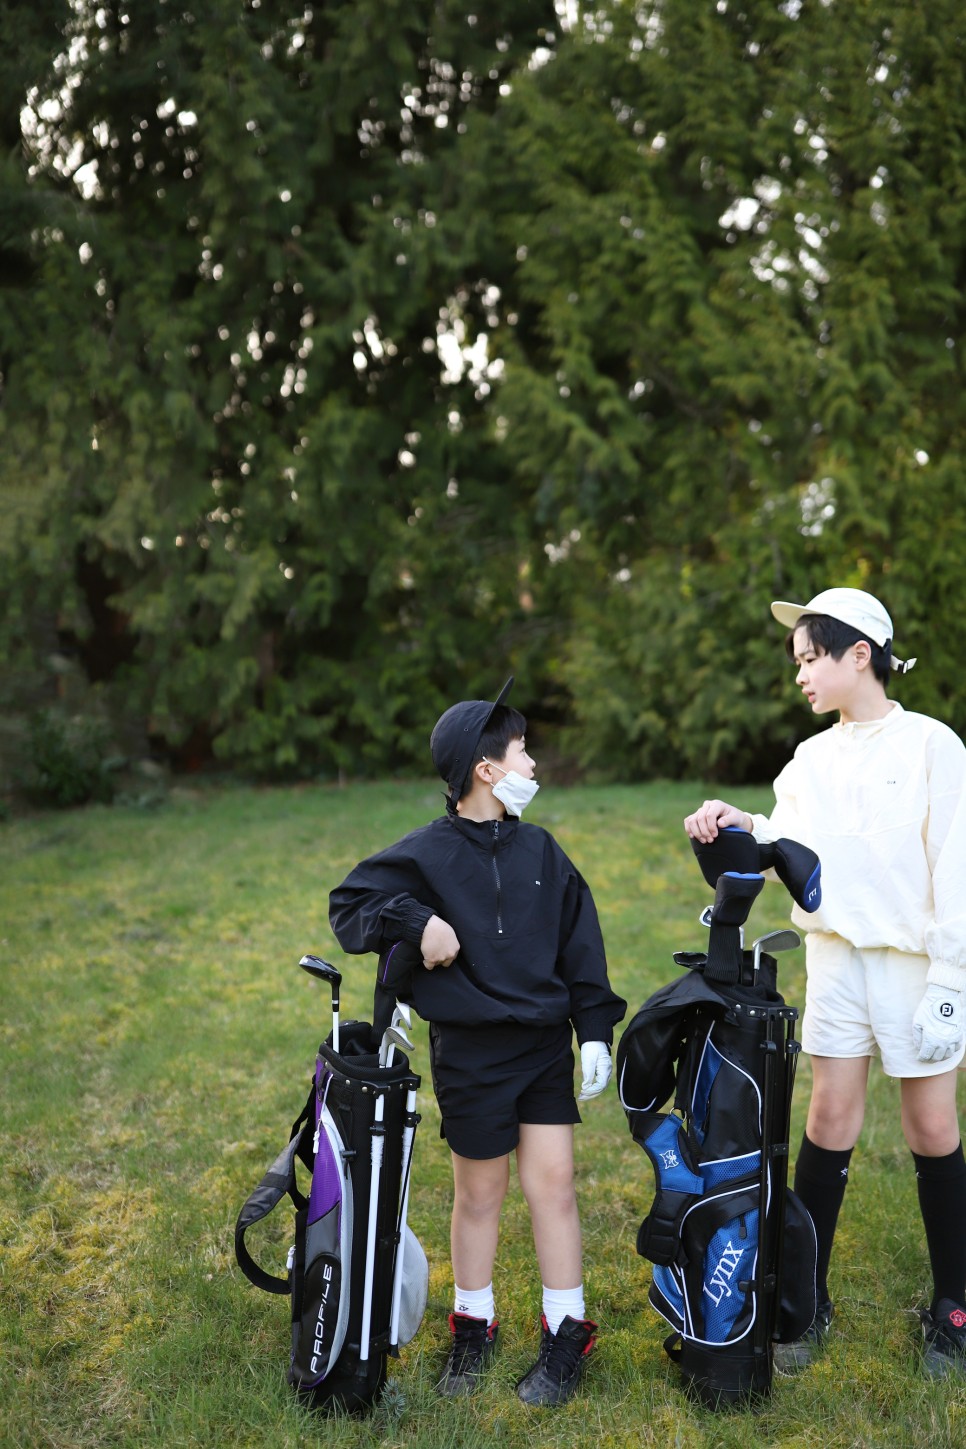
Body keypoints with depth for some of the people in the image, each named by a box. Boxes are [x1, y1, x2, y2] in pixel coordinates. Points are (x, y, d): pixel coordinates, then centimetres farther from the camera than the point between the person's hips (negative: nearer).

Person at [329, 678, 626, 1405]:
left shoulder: (542, 850, 4)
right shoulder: (427, 854, -7)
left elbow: (580, 943, 7)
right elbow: (348, 907, -5)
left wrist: (596, 1030, 3)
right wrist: (415, 921, -20)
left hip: (546, 1045, 3)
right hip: (470, 1052, -2)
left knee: (554, 1183, 3)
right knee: (479, 1193, 11)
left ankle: (567, 1337, 18)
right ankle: (472, 1330, 30)